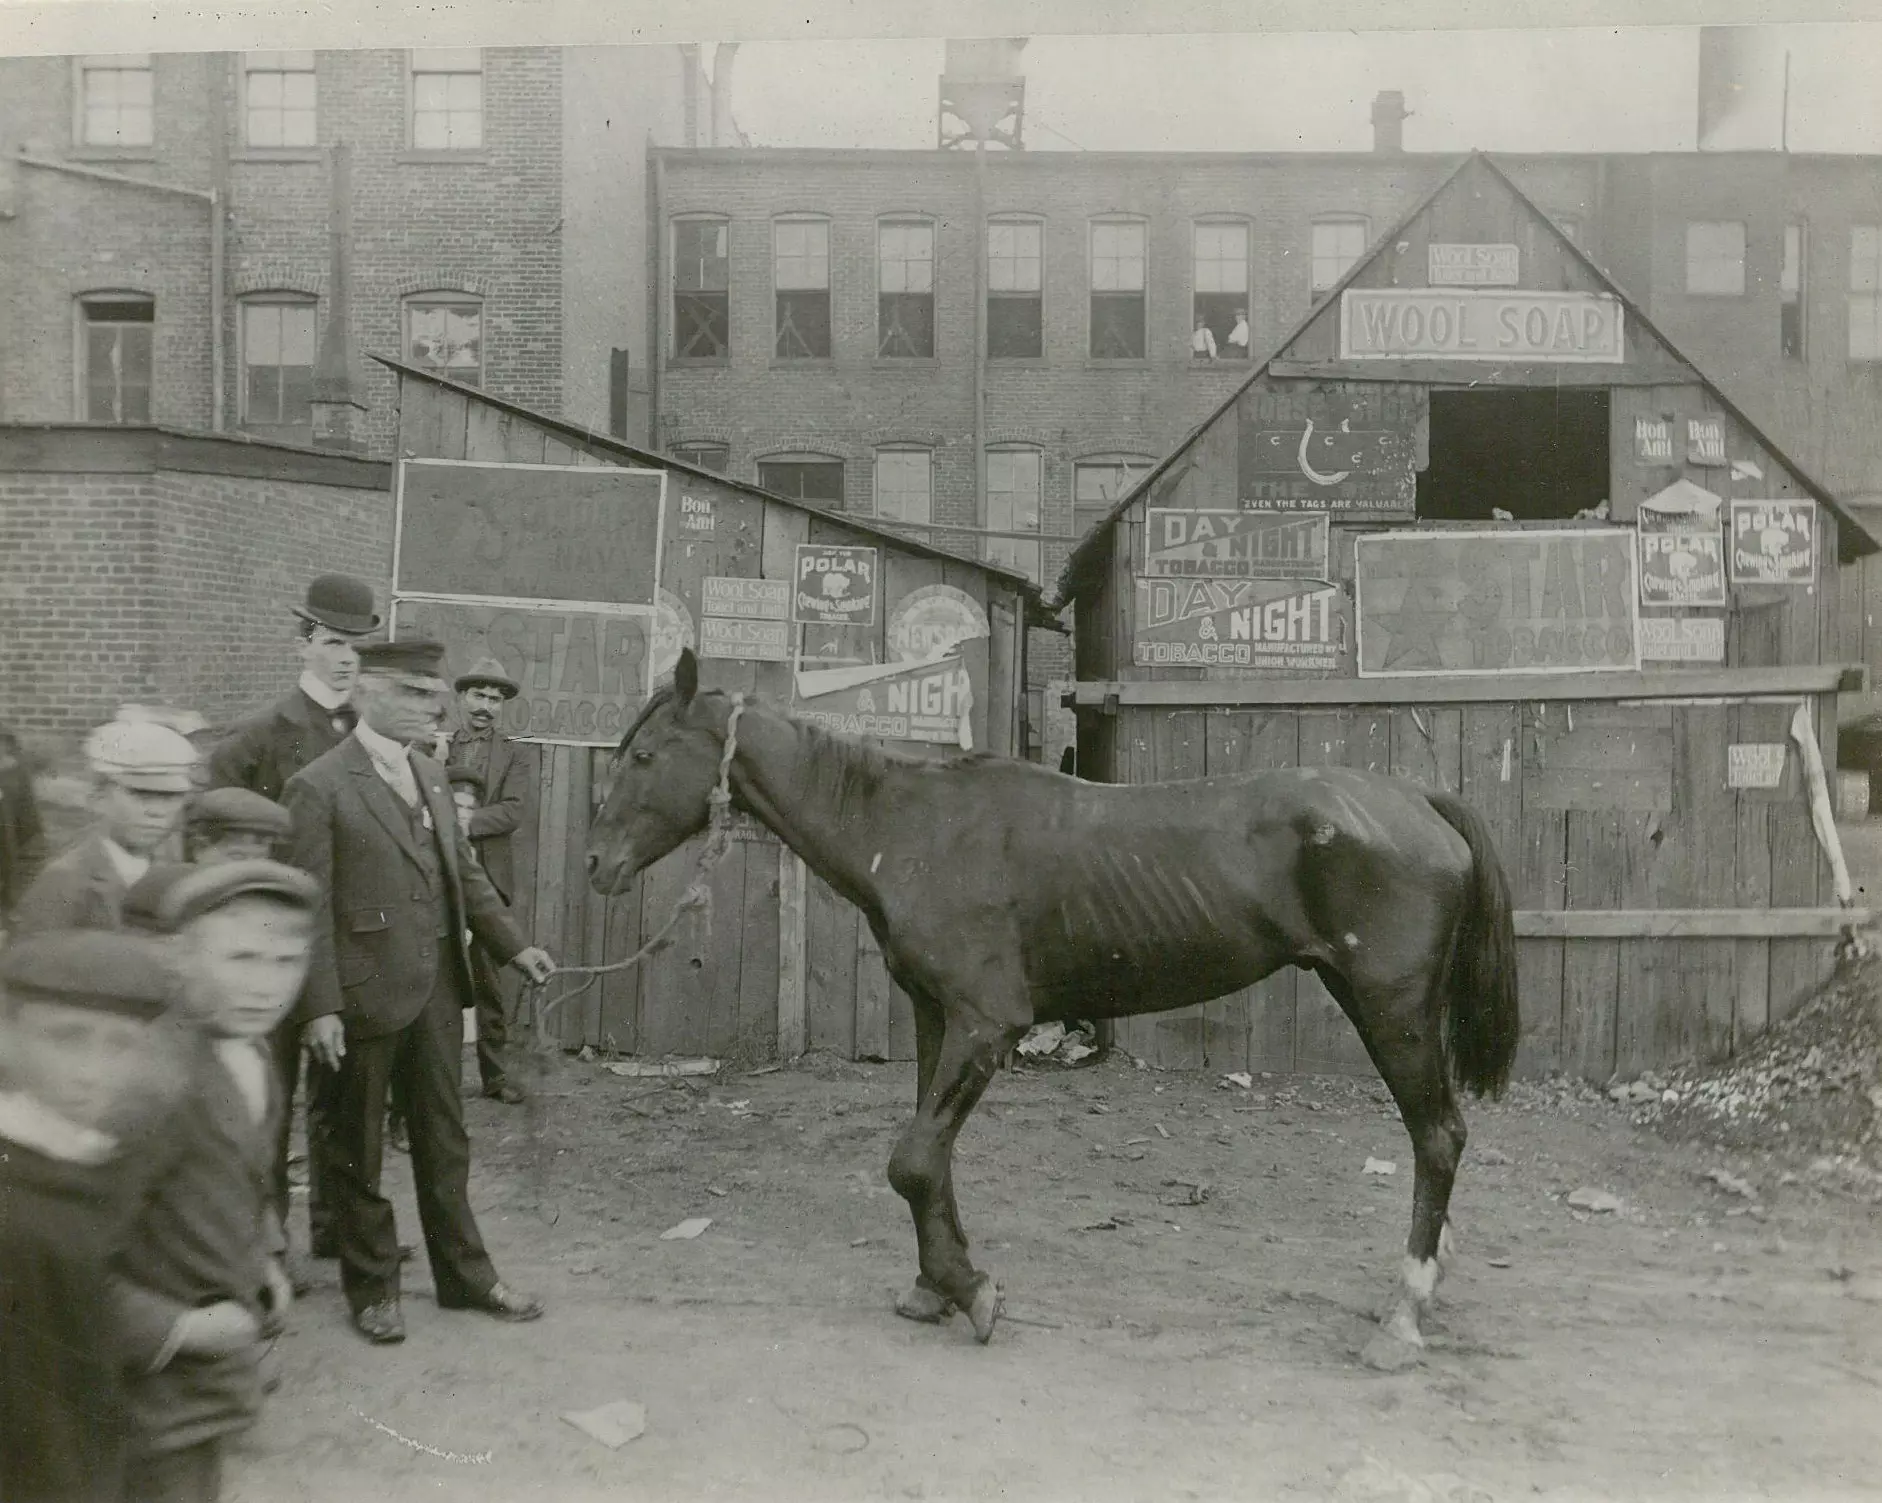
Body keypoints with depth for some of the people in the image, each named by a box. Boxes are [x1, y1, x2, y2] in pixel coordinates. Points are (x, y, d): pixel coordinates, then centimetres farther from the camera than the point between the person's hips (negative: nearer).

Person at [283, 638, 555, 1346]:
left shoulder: (429, 775, 10)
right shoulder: (318, 786, -12)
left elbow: (466, 873, 15)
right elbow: (310, 907, -14)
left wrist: (514, 946, 6)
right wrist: (321, 1007, -18)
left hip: (439, 989, 6)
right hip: (367, 994, -6)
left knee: (444, 1140, 16)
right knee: (360, 1149, 10)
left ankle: (465, 1275, 28)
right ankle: (372, 1289, 25)